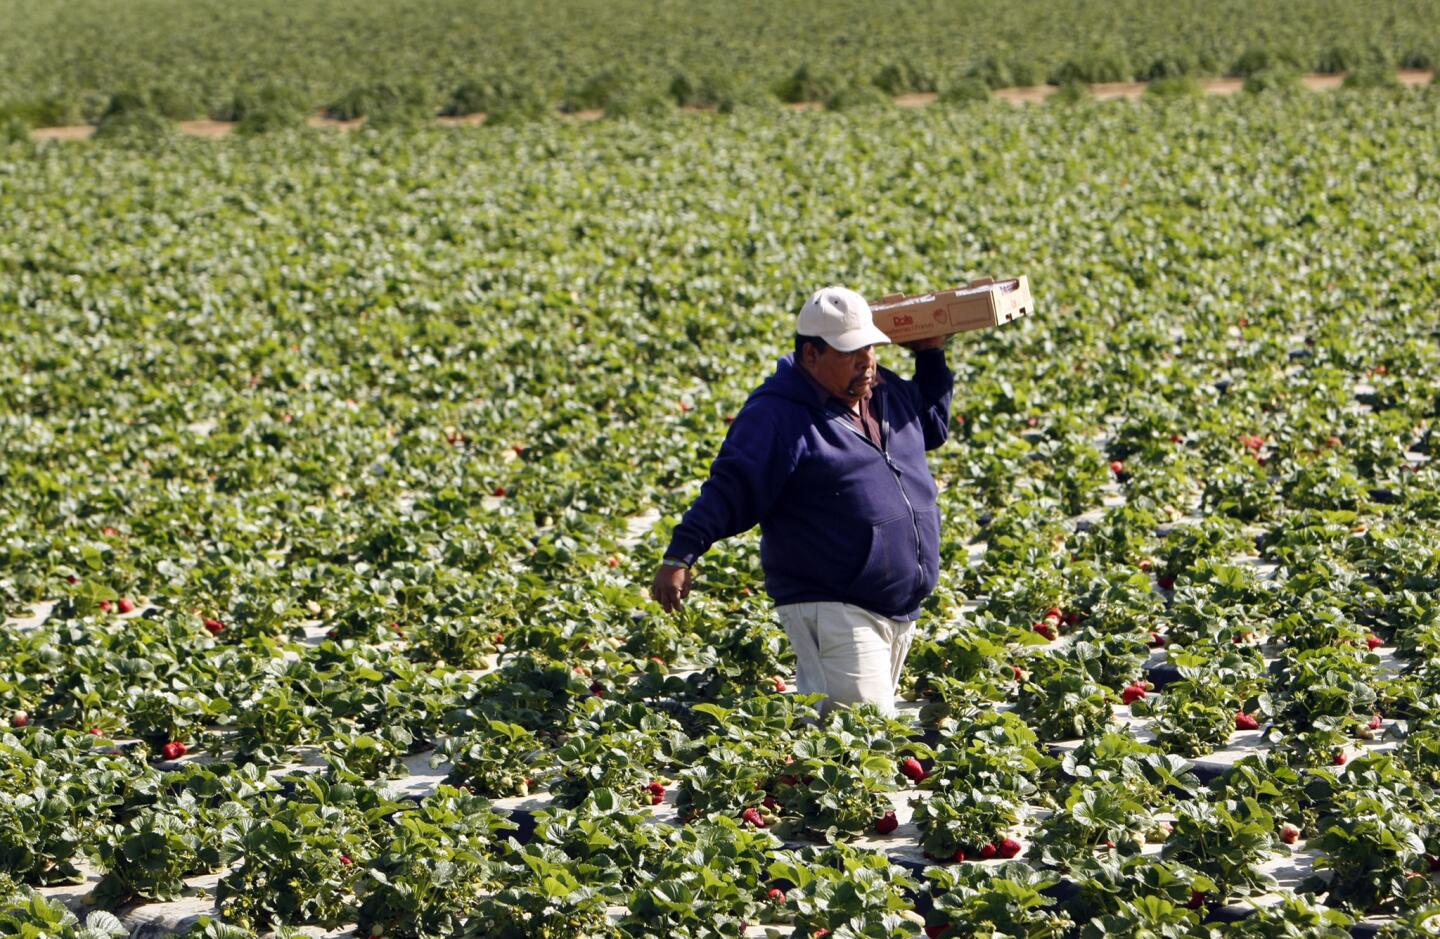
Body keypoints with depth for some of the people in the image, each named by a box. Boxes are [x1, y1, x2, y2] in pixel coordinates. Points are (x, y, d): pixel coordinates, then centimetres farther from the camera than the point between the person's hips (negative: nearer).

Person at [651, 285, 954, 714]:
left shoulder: (888, 393, 12)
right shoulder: (779, 415, -12)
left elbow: (933, 428, 33)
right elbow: (729, 490, -16)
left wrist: (932, 356, 21)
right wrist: (680, 555, -26)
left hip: (901, 612, 8)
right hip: (832, 611, -8)